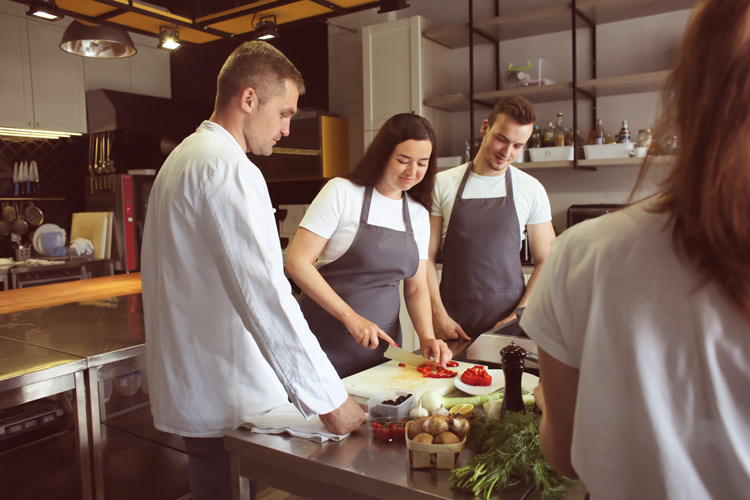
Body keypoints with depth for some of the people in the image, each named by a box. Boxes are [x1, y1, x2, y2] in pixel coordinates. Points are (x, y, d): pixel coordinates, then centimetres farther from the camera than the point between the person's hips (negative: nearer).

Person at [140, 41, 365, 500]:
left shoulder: (186, 157, 13)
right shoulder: (228, 169, -20)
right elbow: (265, 296, -28)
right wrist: (328, 399, -24)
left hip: (193, 389, 10)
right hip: (227, 404, -10)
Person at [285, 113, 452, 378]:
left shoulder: (419, 215, 6)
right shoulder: (341, 192, -10)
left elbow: (416, 288, 10)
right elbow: (297, 263, -14)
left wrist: (427, 337, -7)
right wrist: (350, 317, -18)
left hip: (382, 341, 5)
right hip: (327, 340, -4)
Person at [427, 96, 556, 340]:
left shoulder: (532, 190, 1)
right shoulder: (443, 184, -1)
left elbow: (546, 262, 1)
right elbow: (427, 258, -2)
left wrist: (519, 316, -9)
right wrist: (440, 316, -10)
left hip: (508, 315, 1)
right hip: (453, 319, 0)